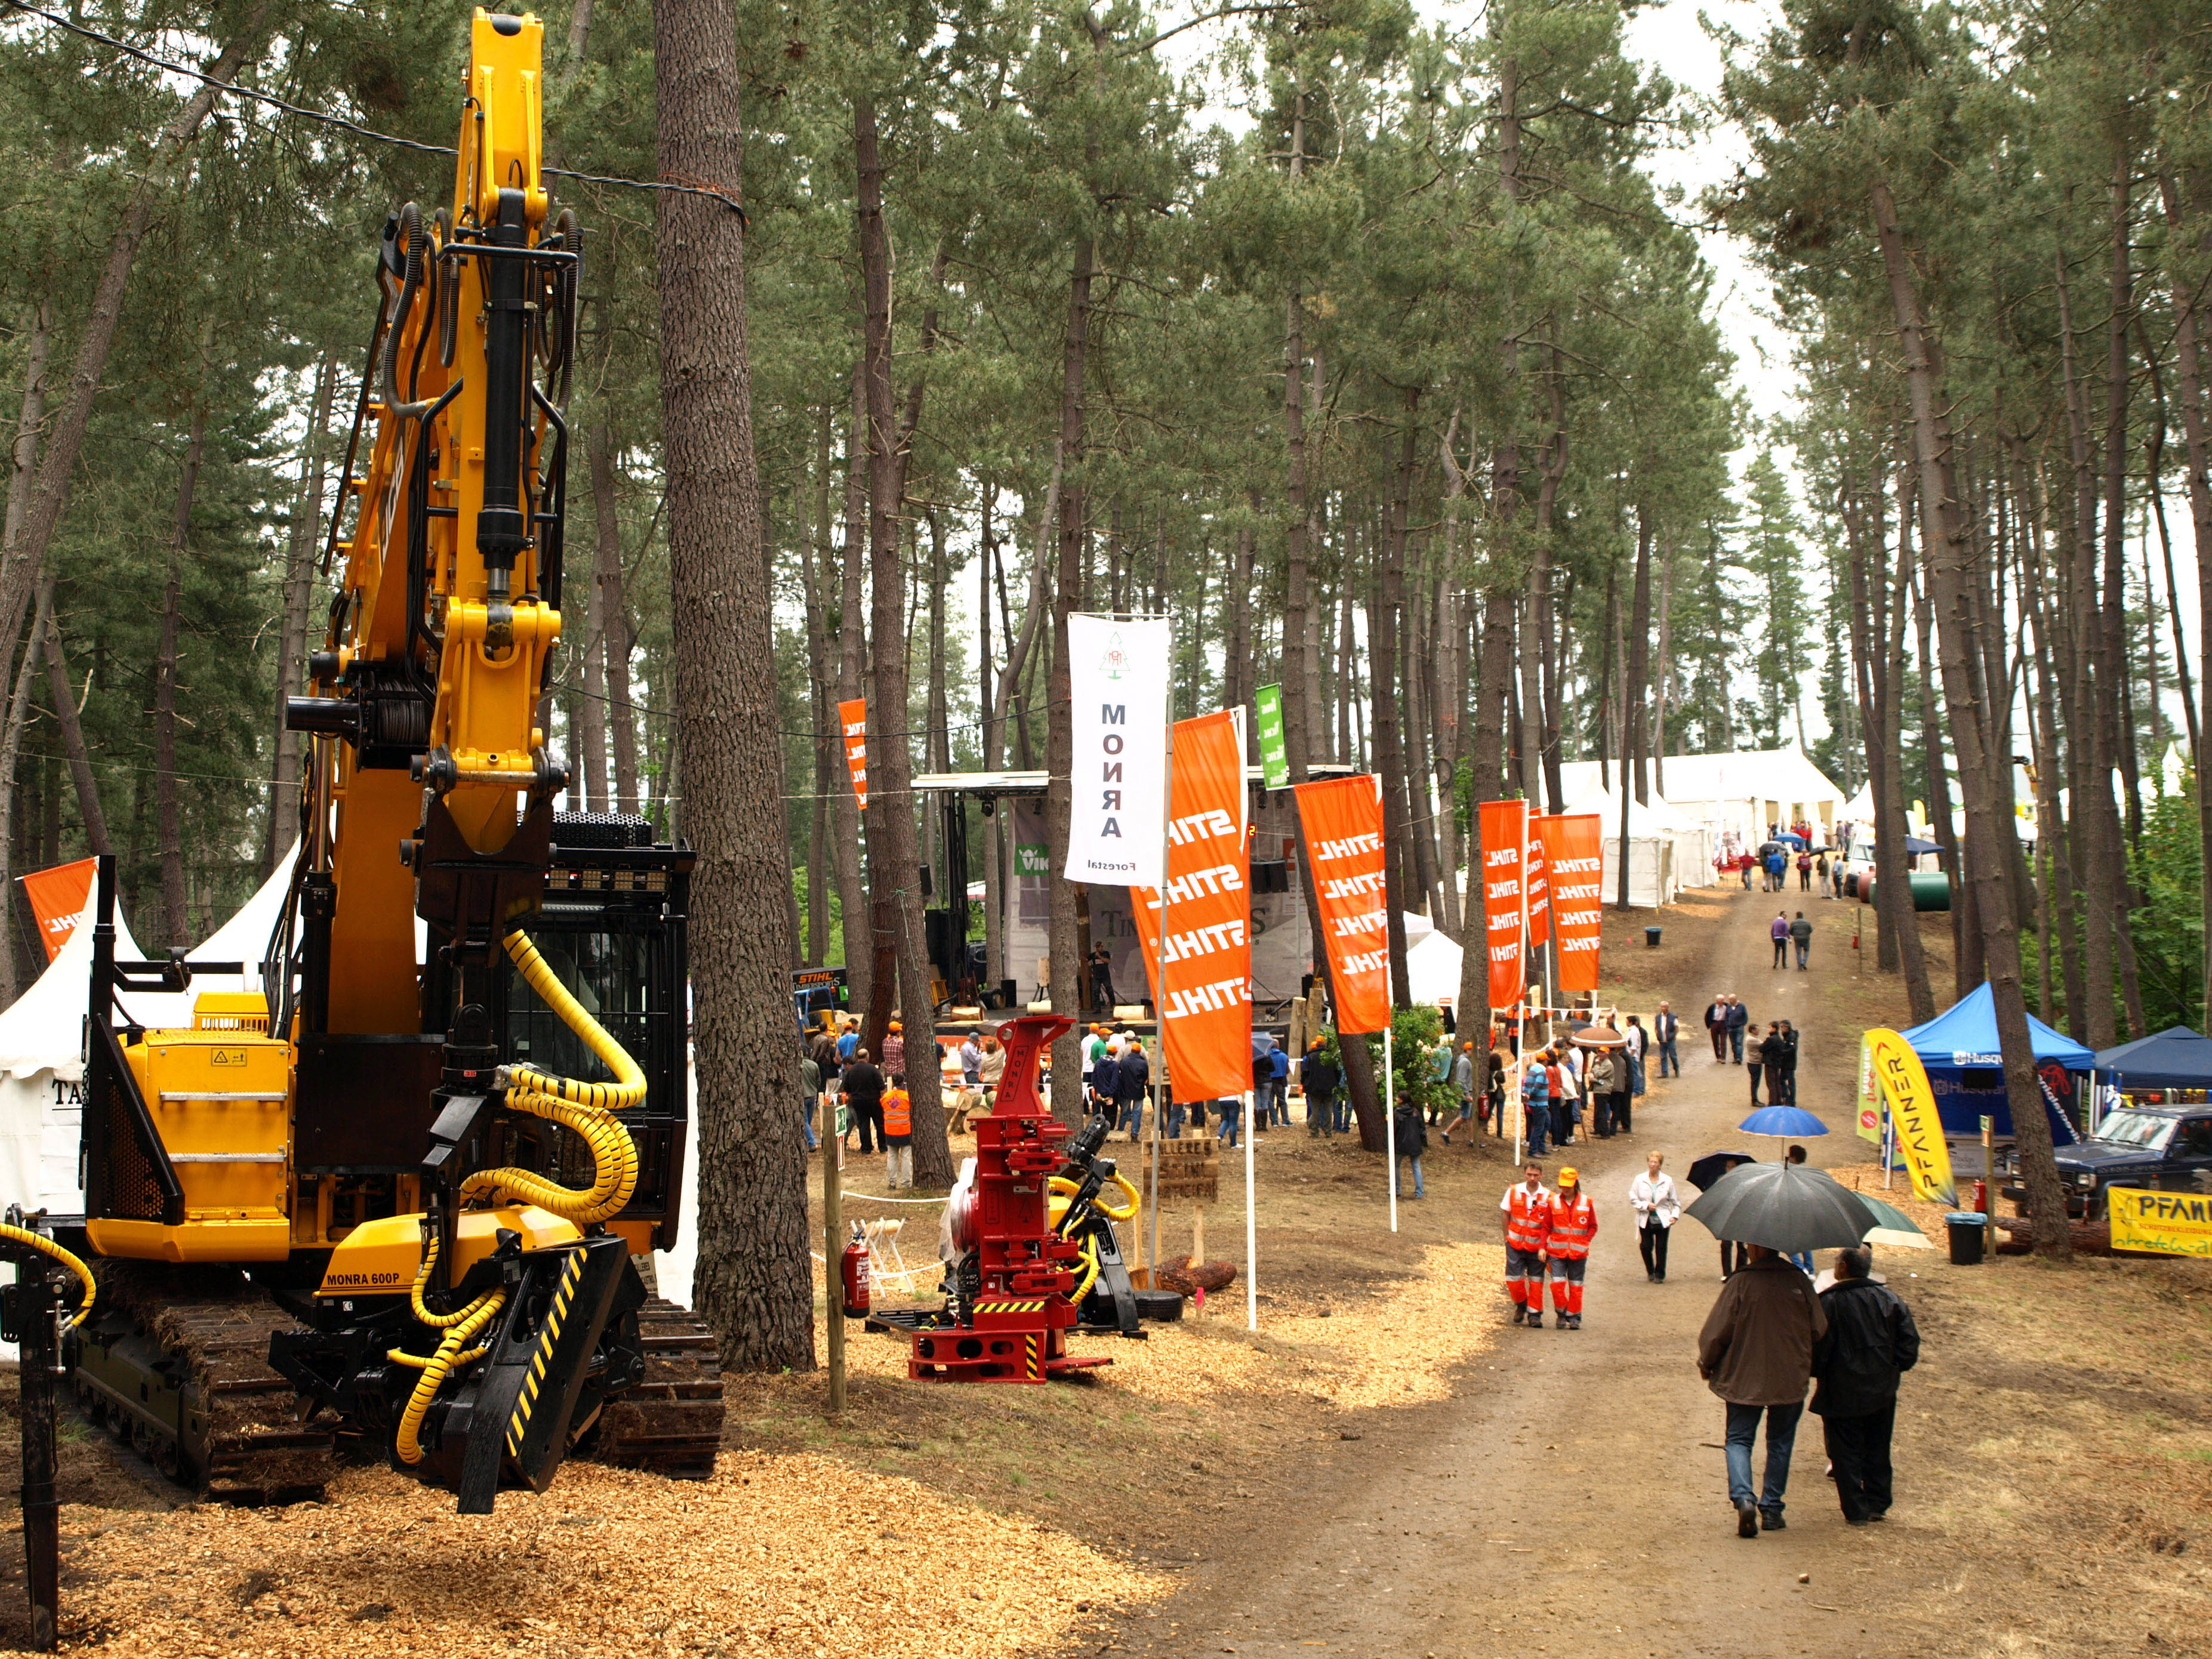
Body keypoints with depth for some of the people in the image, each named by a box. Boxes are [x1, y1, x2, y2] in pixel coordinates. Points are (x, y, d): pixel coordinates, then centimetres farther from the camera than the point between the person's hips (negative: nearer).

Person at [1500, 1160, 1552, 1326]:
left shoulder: (1547, 1197, -6)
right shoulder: (1514, 1191, -2)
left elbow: (1548, 1226, -1)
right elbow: (1506, 1215, 9)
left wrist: (1544, 1247, -4)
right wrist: (1507, 1238, 9)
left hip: (1537, 1246, -1)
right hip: (1516, 1244, 1)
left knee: (1536, 1282, 2)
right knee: (1513, 1279, -2)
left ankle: (1534, 1314, 14)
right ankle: (1521, 1305, 26)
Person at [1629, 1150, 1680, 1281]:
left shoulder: (1667, 1181, 3)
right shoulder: (1640, 1180, 1)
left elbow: (1675, 1201, 10)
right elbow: (1633, 1199, 2)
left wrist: (1675, 1215, -3)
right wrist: (1646, 1205, -12)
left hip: (1662, 1220, 0)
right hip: (1645, 1220, 0)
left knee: (1661, 1248, 0)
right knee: (1646, 1247, -2)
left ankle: (1660, 1275, 16)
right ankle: (1650, 1272, 21)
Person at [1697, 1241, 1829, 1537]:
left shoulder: (1740, 1283, -14)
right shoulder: (1799, 1281, -6)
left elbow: (1716, 1332, -11)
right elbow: (1819, 1329, 1)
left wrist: (1706, 1364, 7)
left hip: (1744, 1379, -2)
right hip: (1790, 1380, 2)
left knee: (1739, 1440, 7)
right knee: (1780, 1443, 16)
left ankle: (1743, 1497, -15)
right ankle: (1771, 1509, 17)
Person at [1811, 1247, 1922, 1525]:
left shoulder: (1828, 1303, -15)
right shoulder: (1889, 1298, 0)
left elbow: (1817, 1347, -15)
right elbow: (1910, 1338, 2)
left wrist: (1816, 1372, 4)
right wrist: (1894, 1368, 14)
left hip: (1842, 1393, -4)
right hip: (1882, 1391, 5)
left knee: (1846, 1452, 5)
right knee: (1878, 1450, 17)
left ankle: (1856, 1511, 5)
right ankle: (1878, 1504, 21)